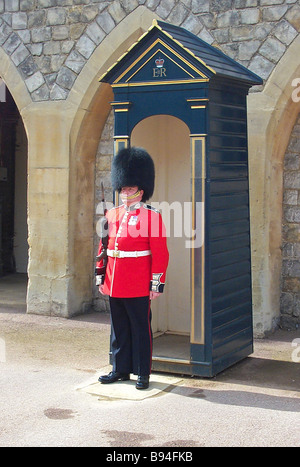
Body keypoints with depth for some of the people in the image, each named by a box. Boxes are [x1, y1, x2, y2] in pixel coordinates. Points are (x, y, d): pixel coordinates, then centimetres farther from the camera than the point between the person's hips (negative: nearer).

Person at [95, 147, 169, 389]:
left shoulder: (151, 216, -6)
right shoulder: (111, 215, 10)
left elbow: (160, 253, -8)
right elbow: (103, 248, 15)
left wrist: (157, 285, -11)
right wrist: (101, 277, 12)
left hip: (138, 287, -5)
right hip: (114, 285, 5)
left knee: (141, 329, 4)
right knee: (119, 329, 13)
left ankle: (143, 373, 14)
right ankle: (121, 369, 25)